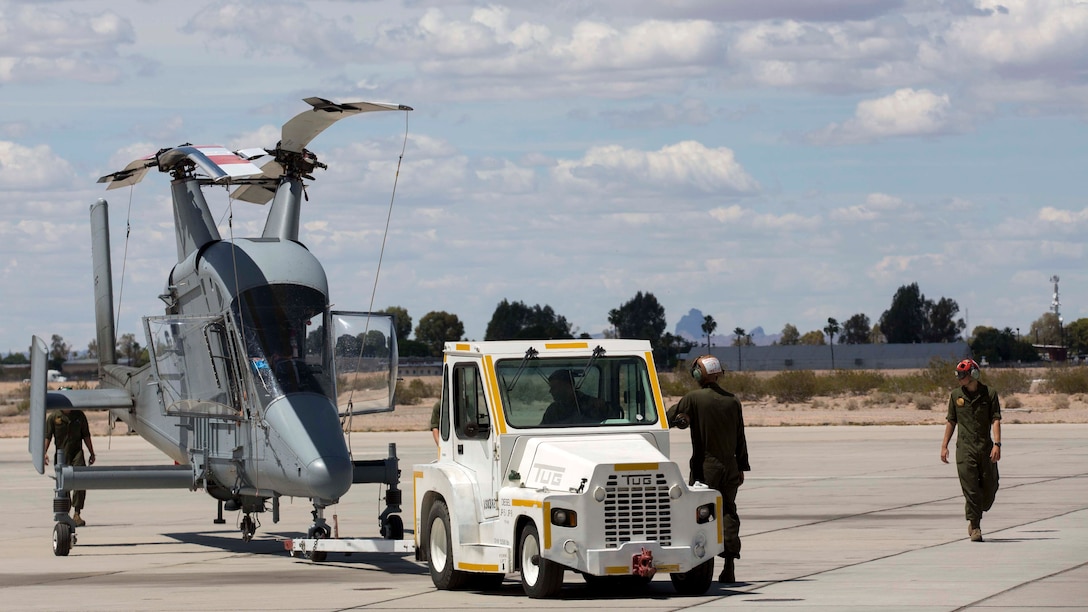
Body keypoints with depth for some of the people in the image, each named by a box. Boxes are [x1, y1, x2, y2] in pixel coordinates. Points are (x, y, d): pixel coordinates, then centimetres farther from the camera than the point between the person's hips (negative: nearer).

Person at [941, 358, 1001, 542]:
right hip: (965, 447, 0)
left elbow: (995, 420, -4)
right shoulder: (956, 396, 7)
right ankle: (975, 527, -4)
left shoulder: (989, 394, 1)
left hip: (985, 447, 0)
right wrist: (944, 445, 9)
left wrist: (997, 444, -15)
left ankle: (974, 515, 29)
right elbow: (951, 421, 13)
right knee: (970, 487, -8)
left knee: (990, 487, 3)